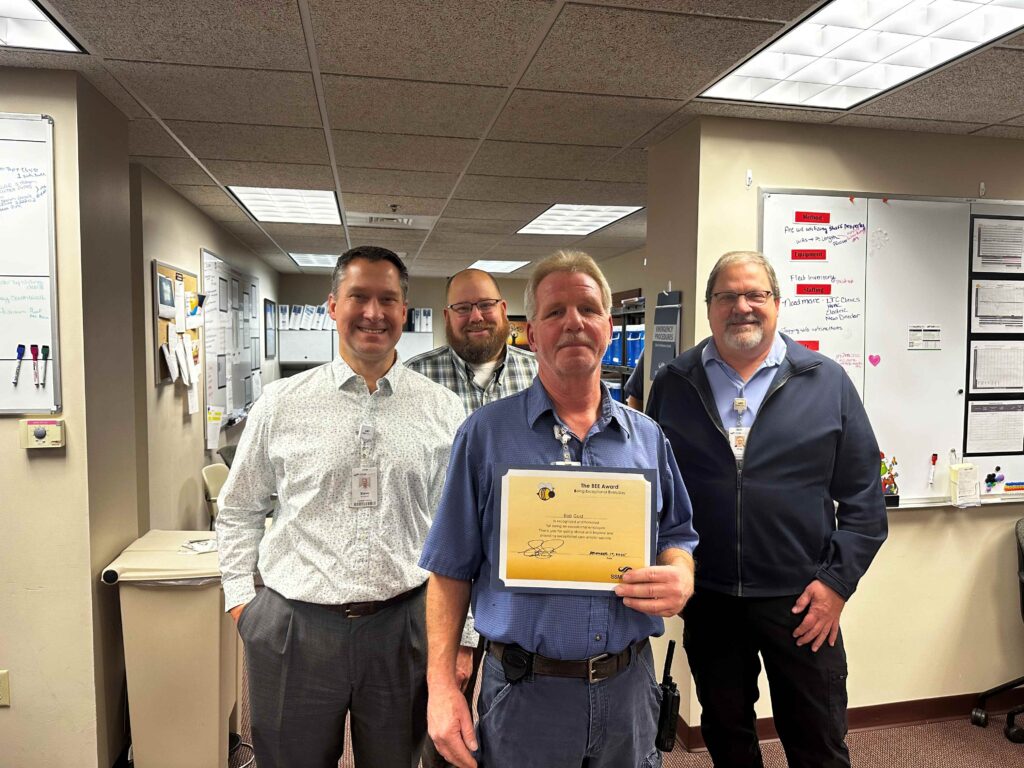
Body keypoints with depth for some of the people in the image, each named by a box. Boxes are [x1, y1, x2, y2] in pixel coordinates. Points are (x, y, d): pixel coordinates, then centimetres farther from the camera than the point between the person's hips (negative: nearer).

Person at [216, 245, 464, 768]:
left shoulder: (443, 410, 0)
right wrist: (239, 599, 4)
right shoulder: (280, 403, -1)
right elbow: (238, 511, 10)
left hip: (403, 627, 1)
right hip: (293, 625, 0)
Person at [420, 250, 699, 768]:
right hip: (524, 693, -3)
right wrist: (441, 684, -9)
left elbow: (676, 535, 12)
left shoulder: (646, 436, 4)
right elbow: (451, 569, -4)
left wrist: (680, 578, -10)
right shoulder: (486, 433, -6)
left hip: (629, 687, 3)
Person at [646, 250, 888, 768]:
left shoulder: (827, 383, -1)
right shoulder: (672, 385, 1)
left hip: (801, 602, -1)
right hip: (705, 598, 1)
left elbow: (863, 496, 0)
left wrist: (837, 581, -5)